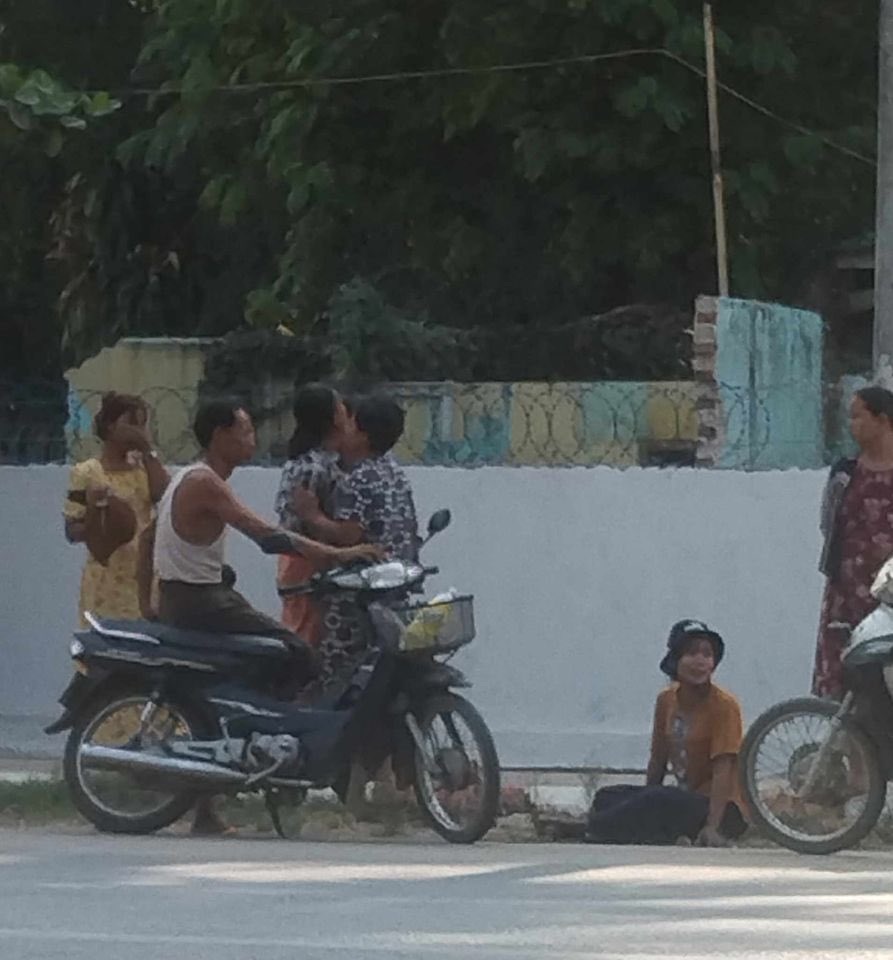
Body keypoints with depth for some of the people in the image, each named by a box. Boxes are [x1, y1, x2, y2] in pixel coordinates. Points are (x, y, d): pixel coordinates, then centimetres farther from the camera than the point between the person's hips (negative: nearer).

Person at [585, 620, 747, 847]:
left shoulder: (724, 706, -13)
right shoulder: (667, 701, 7)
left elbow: (722, 769, -19)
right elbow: (658, 759, 11)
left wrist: (712, 827, -28)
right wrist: (643, 812, 4)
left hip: (727, 812, -7)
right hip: (686, 799, 7)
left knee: (659, 800, -33)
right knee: (607, 797, -6)